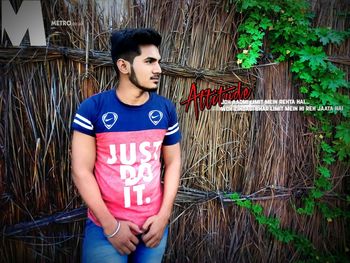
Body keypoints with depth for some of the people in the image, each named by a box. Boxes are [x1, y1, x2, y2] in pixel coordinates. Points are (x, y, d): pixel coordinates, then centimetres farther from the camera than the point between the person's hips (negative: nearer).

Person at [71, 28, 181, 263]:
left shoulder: (166, 109, -2)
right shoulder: (92, 109, -11)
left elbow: (173, 162, 2)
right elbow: (81, 171, -10)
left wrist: (164, 216, -4)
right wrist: (111, 225, -10)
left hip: (154, 225, 3)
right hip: (105, 227, -3)